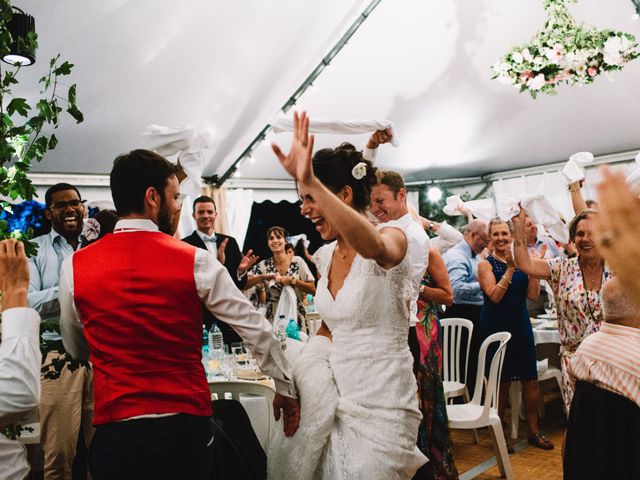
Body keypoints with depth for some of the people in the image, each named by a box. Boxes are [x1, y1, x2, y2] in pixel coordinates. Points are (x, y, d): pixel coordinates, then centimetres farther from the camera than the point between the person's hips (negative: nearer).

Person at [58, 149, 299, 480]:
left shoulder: (74, 267, -4)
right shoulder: (195, 261, -9)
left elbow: (76, 350, 12)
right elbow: (256, 330, -5)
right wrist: (286, 389, 8)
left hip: (115, 431, 0)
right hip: (187, 427, 1)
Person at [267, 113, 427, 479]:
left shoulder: (392, 235, -14)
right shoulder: (325, 256, 6)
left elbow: (376, 249, -40)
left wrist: (310, 181, -48)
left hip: (382, 403, -7)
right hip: (338, 397, 7)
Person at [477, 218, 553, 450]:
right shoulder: (486, 264, -4)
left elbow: (533, 295, 1)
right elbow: (495, 296, -17)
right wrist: (511, 268, -19)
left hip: (520, 324, 4)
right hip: (495, 325, -4)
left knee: (530, 379, 5)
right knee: (501, 381, 5)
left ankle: (534, 431, 20)